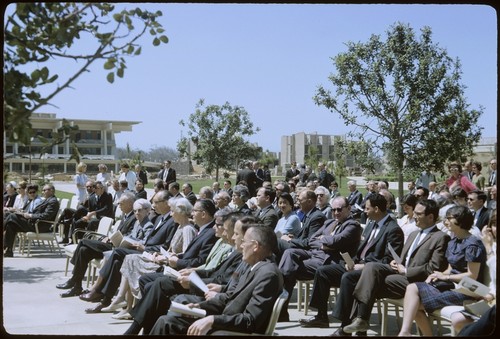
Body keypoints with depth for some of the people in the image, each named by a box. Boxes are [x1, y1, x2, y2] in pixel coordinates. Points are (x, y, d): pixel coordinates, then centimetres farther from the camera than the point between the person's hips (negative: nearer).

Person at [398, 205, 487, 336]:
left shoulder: (472, 244, -12)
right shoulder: (453, 242, 15)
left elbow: (472, 275, -15)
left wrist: (445, 276, -11)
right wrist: (438, 275, -4)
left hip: (464, 290, -8)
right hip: (451, 285, 8)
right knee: (412, 288, -16)